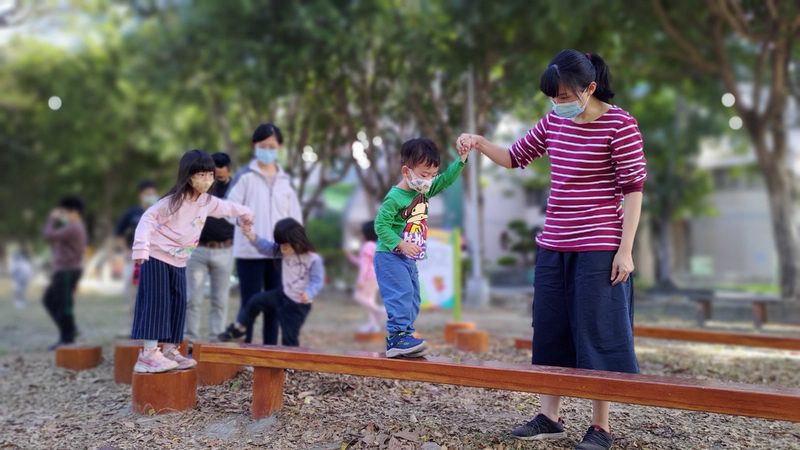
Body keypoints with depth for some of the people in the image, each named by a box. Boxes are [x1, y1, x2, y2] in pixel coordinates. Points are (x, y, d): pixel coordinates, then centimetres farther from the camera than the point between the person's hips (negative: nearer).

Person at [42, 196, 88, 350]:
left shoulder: (72, 228, -16)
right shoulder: (76, 227, 17)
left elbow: (50, 235, -18)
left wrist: (52, 219, -5)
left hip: (67, 271, -11)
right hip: (64, 270, 11)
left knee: (63, 304, -7)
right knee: (49, 300, 17)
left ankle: (67, 339, -1)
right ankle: (70, 329, 18)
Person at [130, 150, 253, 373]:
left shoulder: (207, 201, 4)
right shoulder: (174, 201, -19)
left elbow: (225, 207, 25)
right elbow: (148, 218, -21)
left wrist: (244, 212, 41)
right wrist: (141, 247, -32)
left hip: (179, 262, 7)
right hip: (156, 257, -7)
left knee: (178, 305, 6)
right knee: (156, 303, -11)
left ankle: (170, 350, 14)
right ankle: (148, 353, -11)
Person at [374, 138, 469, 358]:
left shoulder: (424, 191, 7)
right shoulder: (394, 198, -18)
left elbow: (446, 180, 10)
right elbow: (381, 225, -19)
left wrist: (461, 159, -2)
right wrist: (402, 244, -25)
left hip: (409, 259, 9)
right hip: (390, 257, -9)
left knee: (413, 298, 8)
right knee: (401, 294, -19)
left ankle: (404, 336, 13)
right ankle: (397, 336, -19)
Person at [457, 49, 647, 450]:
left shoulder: (620, 124, -10)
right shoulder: (554, 121, 8)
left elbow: (634, 188, -10)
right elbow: (515, 158, 17)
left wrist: (625, 249, -14)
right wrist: (479, 142, -2)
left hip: (600, 247, -6)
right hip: (553, 245, 7)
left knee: (597, 333, 0)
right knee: (550, 330, 11)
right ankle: (549, 416, 23)